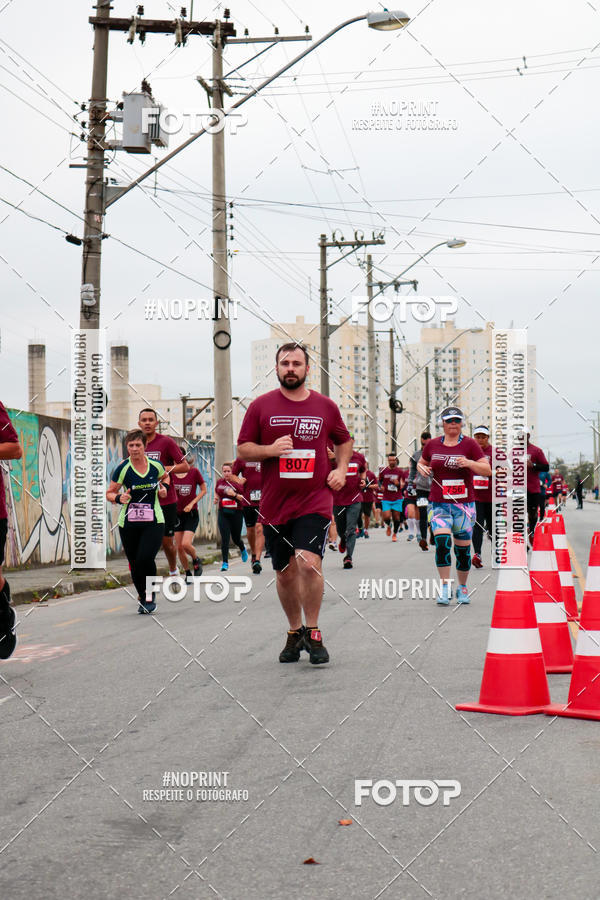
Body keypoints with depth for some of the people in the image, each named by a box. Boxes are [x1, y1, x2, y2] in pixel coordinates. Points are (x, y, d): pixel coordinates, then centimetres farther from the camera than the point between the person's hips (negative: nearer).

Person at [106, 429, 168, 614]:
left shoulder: (156, 465, 0)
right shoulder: (122, 469, -6)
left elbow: (164, 478, 23)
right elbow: (109, 493, 3)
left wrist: (163, 488, 3)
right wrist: (119, 498, -18)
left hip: (154, 522, 0)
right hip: (128, 523, 0)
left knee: (145, 558, -19)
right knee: (134, 564, 5)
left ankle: (150, 594, 4)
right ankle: (142, 597, 29)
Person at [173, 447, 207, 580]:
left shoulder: (194, 472, -8)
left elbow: (203, 490, 0)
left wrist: (192, 503, -11)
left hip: (191, 514, -3)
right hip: (177, 514, 3)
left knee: (186, 544, -17)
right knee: (179, 547, 3)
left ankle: (196, 561, 14)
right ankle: (188, 574, 20)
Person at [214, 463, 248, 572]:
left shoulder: (237, 483, -8)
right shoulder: (219, 482, 4)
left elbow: (244, 498, -9)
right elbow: (217, 493, 24)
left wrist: (235, 494, -24)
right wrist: (216, 498, 2)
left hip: (236, 513, -2)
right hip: (223, 513, 2)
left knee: (236, 538, 10)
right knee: (225, 538, -9)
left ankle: (243, 550, 45)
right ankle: (225, 562, -7)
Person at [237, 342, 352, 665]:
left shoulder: (325, 406, 6)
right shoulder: (260, 406, 3)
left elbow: (344, 440, 22)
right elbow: (242, 449, 5)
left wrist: (341, 469, 6)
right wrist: (270, 450, -13)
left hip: (314, 501, -1)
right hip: (274, 504, 2)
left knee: (309, 562, -19)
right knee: (285, 572, 10)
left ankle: (313, 633, -4)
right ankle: (295, 632, 29)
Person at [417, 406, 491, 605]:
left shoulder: (469, 444, 1)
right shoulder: (432, 444, 8)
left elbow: (487, 470, -4)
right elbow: (421, 463, 25)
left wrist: (469, 463, -21)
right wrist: (421, 468, 2)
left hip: (464, 504, -1)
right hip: (439, 504, 1)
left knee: (463, 548, 3)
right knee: (442, 542, -17)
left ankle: (462, 588, 21)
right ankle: (445, 588, -9)